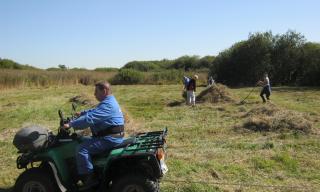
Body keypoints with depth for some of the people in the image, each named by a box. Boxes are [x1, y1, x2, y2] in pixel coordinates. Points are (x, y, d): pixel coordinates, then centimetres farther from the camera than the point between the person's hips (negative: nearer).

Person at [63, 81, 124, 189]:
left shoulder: (107, 105, -20)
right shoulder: (109, 101, 15)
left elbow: (90, 118, -27)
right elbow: (94, 112, 32)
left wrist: (71, 124, -22)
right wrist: (82, 113, 27)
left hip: (110, 139, -11)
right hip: (110, 136, 11)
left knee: (82, 149, -17)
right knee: (85, 142, 23)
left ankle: (89, 180, -9)